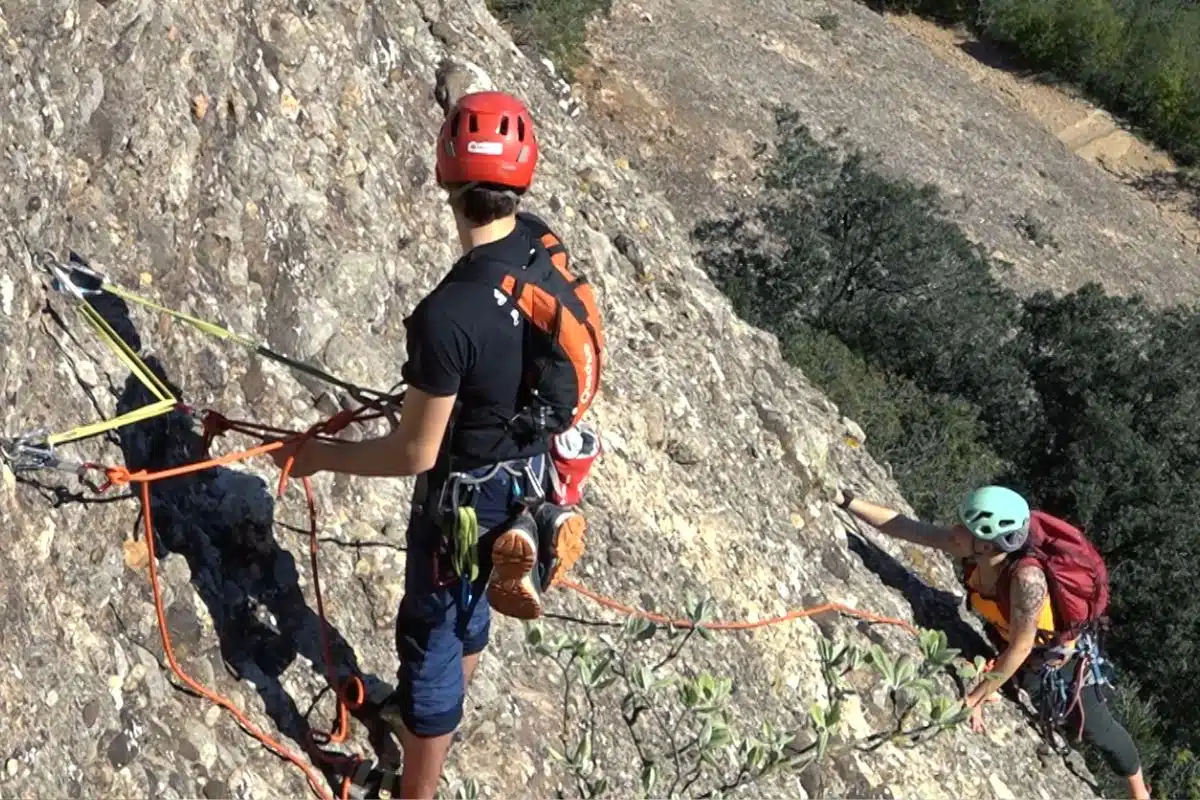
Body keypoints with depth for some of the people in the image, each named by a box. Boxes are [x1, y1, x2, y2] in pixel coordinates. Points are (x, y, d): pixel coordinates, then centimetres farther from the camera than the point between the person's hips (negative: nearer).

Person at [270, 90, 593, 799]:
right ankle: (437, 712, 59)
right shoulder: (541, 243, -13)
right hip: (528, 469, 8)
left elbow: (416, 452, -25)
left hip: (467, 499, -8)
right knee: (469, 606, 32)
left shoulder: (448, 315, -36)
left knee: (431, 635, 13)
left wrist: (319, 455, -11)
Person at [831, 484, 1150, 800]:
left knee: (1096, 729, 17)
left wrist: (976, 696, -29)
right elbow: (900, 525, -22)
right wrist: (846, 500, -27)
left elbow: (1021, 647, -35)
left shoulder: (1026, 577, -45)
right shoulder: (970, 549, -27)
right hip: (1009, 642, 4)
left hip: (1063, 654, -4)